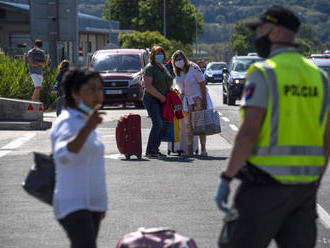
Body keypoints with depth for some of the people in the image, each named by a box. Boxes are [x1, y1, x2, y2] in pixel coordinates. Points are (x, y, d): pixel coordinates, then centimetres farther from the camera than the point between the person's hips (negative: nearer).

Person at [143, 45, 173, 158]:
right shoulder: (150, 68, -9)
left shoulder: (163, 67, 17)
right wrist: (161, 96, -16)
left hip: (162, 100, 8)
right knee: (157, 123, -18)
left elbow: (167, 82, 30)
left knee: (160, 125, 5)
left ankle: (155, 150, 10)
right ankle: (150, 151, -17)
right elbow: (148, 86, -18)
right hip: (151, 99, -8)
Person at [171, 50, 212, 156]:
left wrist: (204, 101, -19)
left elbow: (202, 84, -14)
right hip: (186, 99, 5)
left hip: (198, 97, -5)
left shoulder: (193, 68, -13)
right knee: (188, 124, -2)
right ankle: (190, 149, -1)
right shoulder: (178, 72, 5)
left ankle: (203, 149, -2)